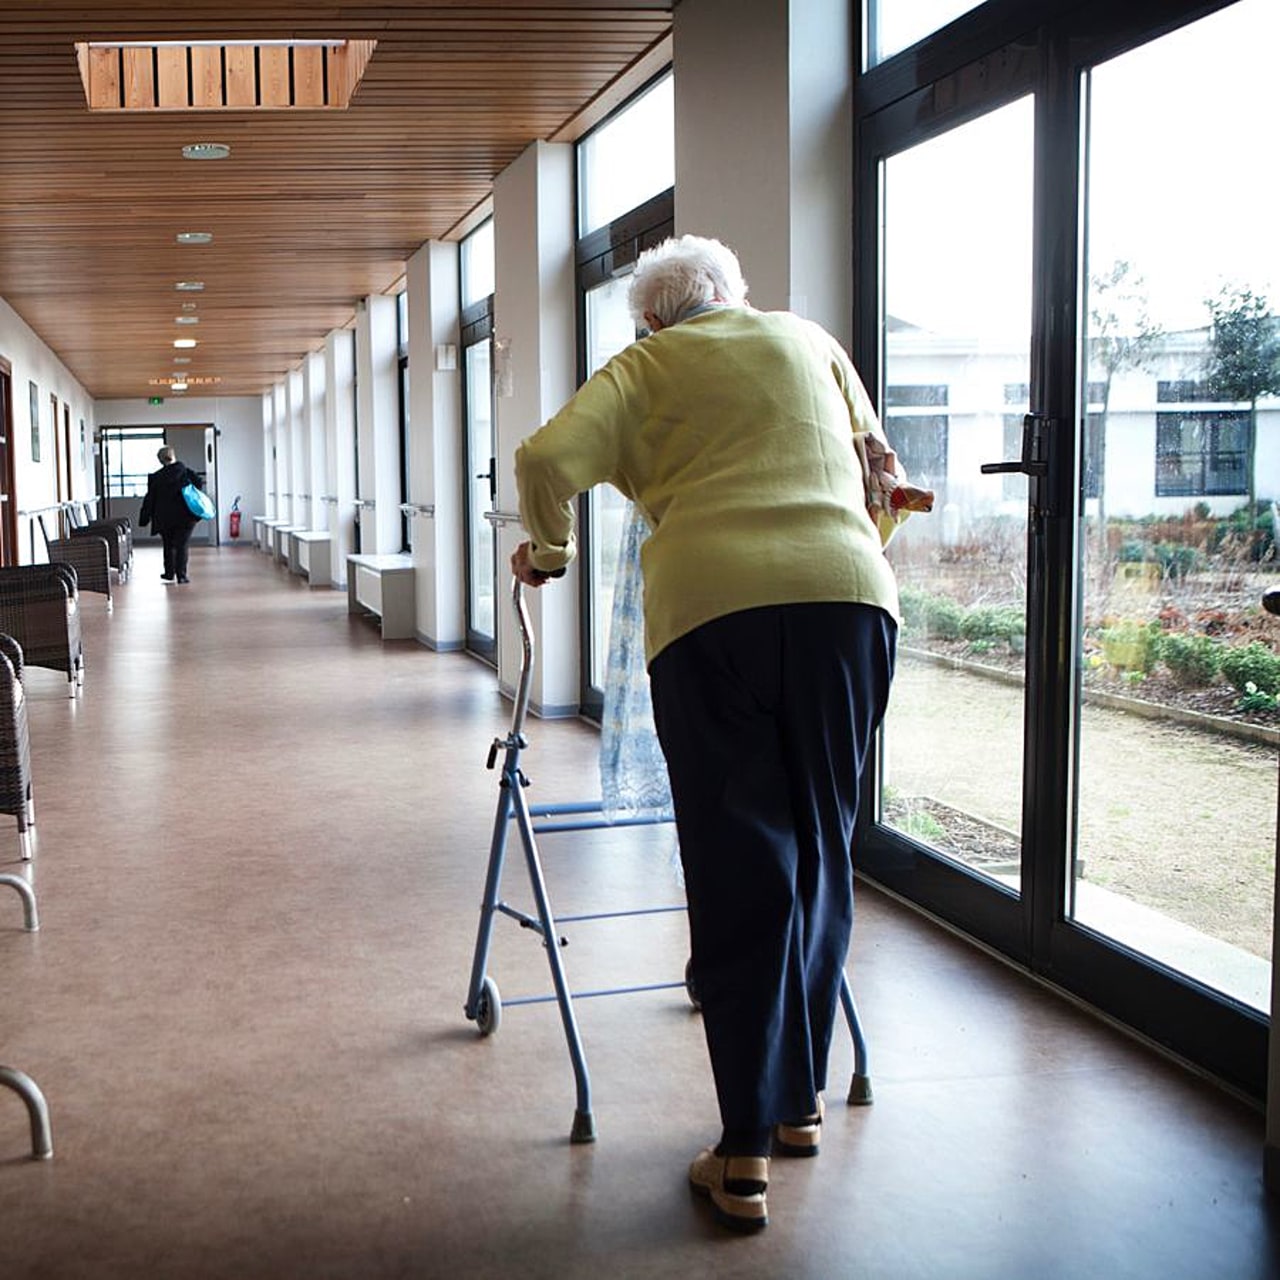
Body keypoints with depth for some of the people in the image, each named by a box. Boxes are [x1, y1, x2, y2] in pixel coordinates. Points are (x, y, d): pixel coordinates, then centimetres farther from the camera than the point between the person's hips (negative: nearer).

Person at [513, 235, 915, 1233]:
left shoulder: (643, 368, 16)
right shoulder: (811, 340, 25)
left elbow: (548, 460, 0)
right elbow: (880, 469, 31)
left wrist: (549, 551, 18)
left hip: (708, 607, -2)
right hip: (848, 596, 3)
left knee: (737, 870, 1)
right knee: (819, 855, 14)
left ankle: (747, 1156, 2)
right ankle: (802, 1101, 26)